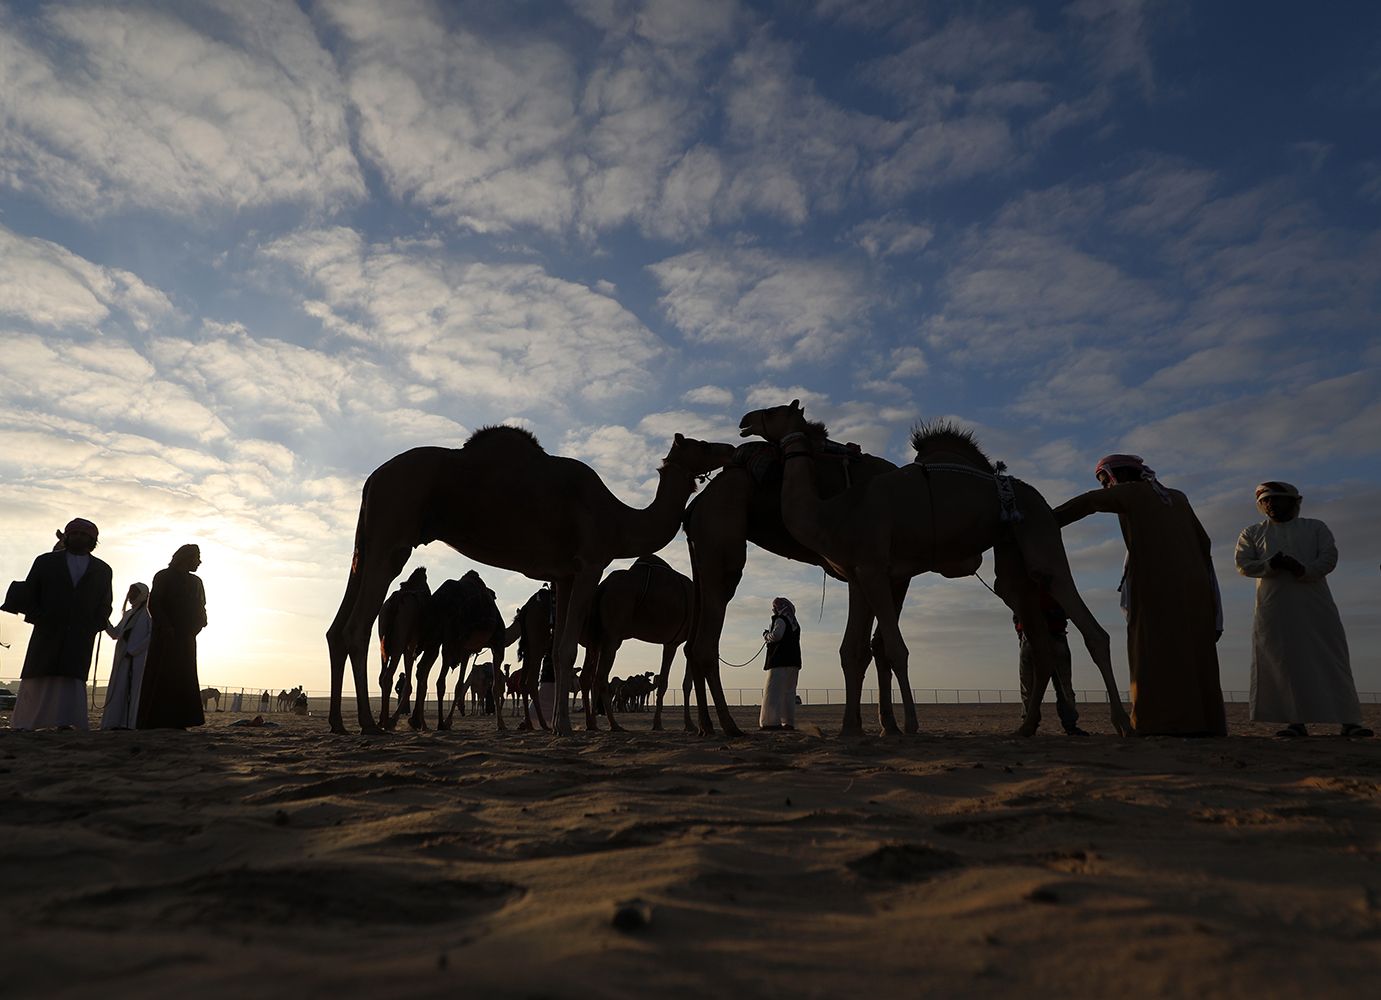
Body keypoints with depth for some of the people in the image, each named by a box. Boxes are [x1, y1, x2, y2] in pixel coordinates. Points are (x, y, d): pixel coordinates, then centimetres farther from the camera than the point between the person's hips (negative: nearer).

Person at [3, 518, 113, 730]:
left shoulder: (102, 570, 11)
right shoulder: (46, 562, 9)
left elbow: (105, 606, 13)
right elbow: (26, 595, 6)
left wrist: (92, 627, -2)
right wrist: (40, 618, -8)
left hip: (79, 637, 0)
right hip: (47, 633, 0)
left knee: (73, 677, -9)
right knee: (36, 679, 2)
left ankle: (66, 723, -12)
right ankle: (21, 726, 9)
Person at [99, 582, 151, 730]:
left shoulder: (148, 614, -1)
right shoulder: (128, 614, 20)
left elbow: (152, 636, -10)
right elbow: (115, 634, 15)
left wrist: (133, 650, -14)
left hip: (139, 658, -7)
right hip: (123, 658, 7)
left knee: (135, 689, -9)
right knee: (120, 689, 0)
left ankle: (131, 722, -12)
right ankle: (118, 722, -1)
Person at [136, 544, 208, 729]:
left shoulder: (195, 581, 17)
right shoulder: (163, 577, 0)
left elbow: (200, 609, 18)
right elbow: (154, 604, -8)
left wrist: (195, 627, 1)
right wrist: (167, 627, -15)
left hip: (185, 638, 5)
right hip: (166, 637, -5)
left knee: (184, 679, 0)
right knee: (161, 678, -7)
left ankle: (177, 721, -1)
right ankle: (153, 721, -5)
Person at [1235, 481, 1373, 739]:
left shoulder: (1316, 528, 16)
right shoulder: (1252, 533, 16)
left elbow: (1330, 556, 2)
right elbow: (1243, 565, 5)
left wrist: (1304, 570, -17)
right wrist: (1270, 565, -14)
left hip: (1314, 603, 0)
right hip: (1274, 607, 0)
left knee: (1331, 659, -4)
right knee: (1283, 662, -5)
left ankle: (1349, 720, -2)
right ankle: (1297, 721, -4)